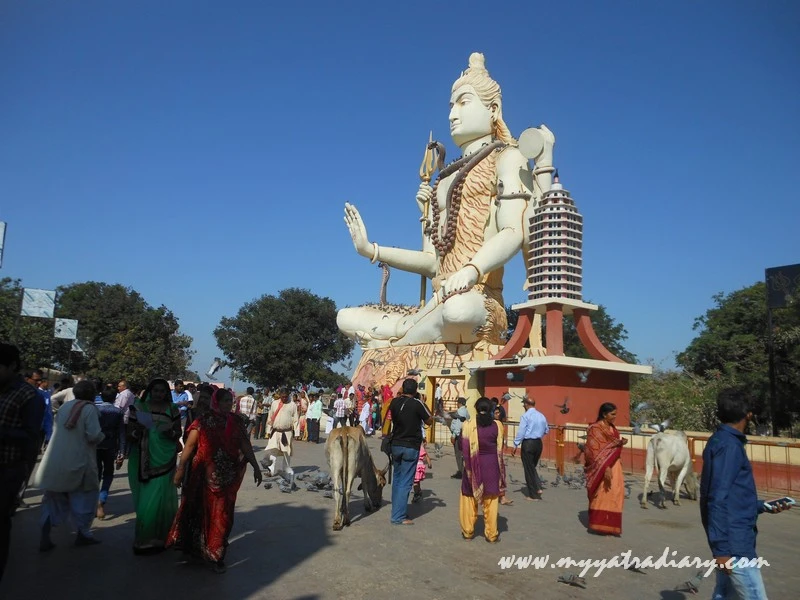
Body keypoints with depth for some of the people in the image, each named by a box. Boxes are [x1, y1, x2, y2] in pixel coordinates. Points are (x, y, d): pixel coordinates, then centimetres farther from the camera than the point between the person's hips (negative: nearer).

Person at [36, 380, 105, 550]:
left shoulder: (64, 406, 9)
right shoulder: (89, 409, -12)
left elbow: (57, 428, 19)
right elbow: (94, 436, -19)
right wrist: (102, 435, 1)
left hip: (54, 462, 6)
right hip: (77, 462, -6)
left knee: (54, 498, 17)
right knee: (85, 497, 11)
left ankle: (45, 537, 10)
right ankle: (83, 534, 16)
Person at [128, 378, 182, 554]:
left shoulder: (173, 410, 1)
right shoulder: (138, 408, 0)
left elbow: (179, 433, 6)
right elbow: (129, 435, 3)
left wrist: (171, 433, -15)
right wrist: (136, 432, -18)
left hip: (164, 459, -1)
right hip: (142, 460, 1)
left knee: (158, 499, -2)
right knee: (144, 500, 9)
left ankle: (154, 538, 14)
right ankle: (147, 538, 26)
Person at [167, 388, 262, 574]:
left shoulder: (236, 422, 2)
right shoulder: (203, 421, -7)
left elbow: (245, 445, 2)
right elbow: (189, 446, -8)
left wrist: (255, 467, -1)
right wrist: (180, 470, -13)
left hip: (227, 477, 2)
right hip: (204, 475, -2)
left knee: (222, 515, 7)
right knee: (201, 512, 11)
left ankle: (215, 555, 21)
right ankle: (195, 548, 33)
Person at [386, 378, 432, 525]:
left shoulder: (395, 402, 1)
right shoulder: (417, 403, -14)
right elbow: (429, 421, -3)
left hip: (396, 445, 6)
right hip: (411, 447, -5)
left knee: (397, 479, 17)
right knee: (405, 482, -1)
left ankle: (397, 511, 26)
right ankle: (398, 516, -1)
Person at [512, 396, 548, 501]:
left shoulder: (526, 416, -13)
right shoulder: (541, 416, 6)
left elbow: (521, 432, -14)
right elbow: (546, 430, 17)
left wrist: (515, 446, -9)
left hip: (528, 443, -6)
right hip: (538, 443, 6)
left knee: (529, 468, 5)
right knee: (533, 466, 22)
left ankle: (533, 495, 11)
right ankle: (538, 487, 9)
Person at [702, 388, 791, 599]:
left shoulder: (720, 441, 13)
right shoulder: (729, 445, -15)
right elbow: (718, 499, -20)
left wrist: (762, 506, 23)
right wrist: (721, 548, -20)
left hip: (731, 539, 10)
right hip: (734, 542, -10)